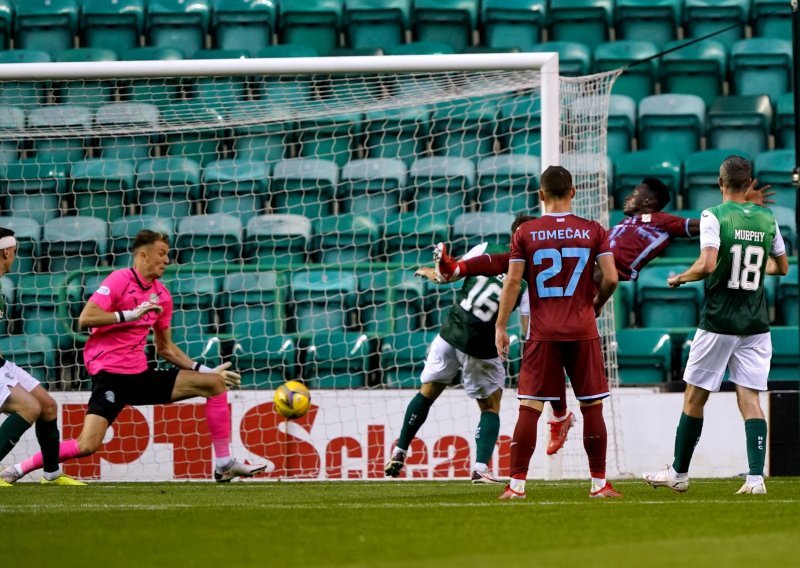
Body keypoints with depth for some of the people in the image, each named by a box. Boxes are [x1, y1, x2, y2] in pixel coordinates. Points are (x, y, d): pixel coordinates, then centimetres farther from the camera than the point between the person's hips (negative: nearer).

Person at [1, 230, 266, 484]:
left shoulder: (162, 295, 12)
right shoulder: (120, 280, -9)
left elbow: (165, 347, 21)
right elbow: (85, 318, -20)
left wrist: (204, 369, 16)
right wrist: (131, 314, -22)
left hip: (141, 374, 7)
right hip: (110, 375, -7)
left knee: (214, 383, 3)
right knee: (87, 445, -23)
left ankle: (224, 465, 5)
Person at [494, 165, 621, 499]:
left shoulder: (525, 233, 0)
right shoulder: (593, 231, 1)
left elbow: (512, 281, -3)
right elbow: (611, 278, -4)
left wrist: (500, 326, 3)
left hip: (543, 333, 0)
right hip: (583, 331, 0)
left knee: (529, 408, 1)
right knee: (592, 407, 6)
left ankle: (516, 484, -2)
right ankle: (599, 483, 7)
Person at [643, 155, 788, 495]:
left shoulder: (714, 216, -11)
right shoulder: (767, 220, 5)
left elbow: (707, 264, -22)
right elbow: (782, 267, 17)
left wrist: (680, 278, -4)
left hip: (719, 323, -4)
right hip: (756, 324, 4)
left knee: (694, 398, 7)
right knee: (749, 398, 1)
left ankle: (679, 473, 16)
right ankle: (756, 477, -13)